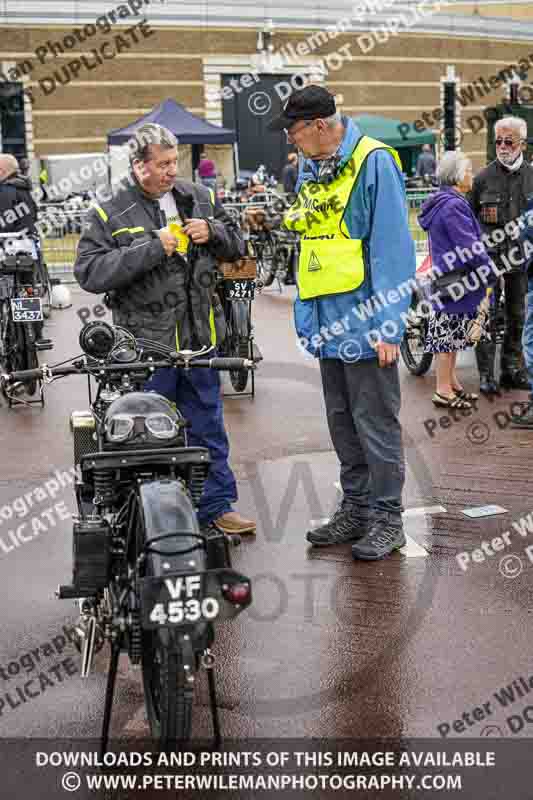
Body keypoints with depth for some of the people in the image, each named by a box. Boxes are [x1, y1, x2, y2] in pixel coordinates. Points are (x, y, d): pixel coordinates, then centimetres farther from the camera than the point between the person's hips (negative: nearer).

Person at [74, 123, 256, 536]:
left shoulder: (199, 198, 8)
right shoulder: (109, 214, -5)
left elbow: (237, 245, 18)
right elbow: (89, 272, -15)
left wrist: (213, 233, -5)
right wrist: (151, 248, -21)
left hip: (200, 337, 4)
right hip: (146, 343, -4)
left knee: (208, 427, 14)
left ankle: (217, 505, 26)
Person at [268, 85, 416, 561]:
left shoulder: (374, 162, -12)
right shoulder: (310, 169, 13)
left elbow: (392, 248, -16)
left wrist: (386, 325, -19)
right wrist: (305, 318, 13)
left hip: (363, 321, -8)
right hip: (328, 322, 8)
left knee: (375, 423, 0)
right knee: (342, 422, 15)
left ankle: (387, 518, 11)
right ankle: (356, 509, 27)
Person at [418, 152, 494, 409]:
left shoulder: (441, 202, 15)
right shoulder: (453, 206, -18)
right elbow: (470, 247, -21)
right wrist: (492, 273, -11)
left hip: (446, 278, 10)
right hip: (456, 280, -10)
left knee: (452, 335, 16)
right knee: (448, 333, -4)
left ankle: (452, 382, 25)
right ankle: (444, 392, 3)